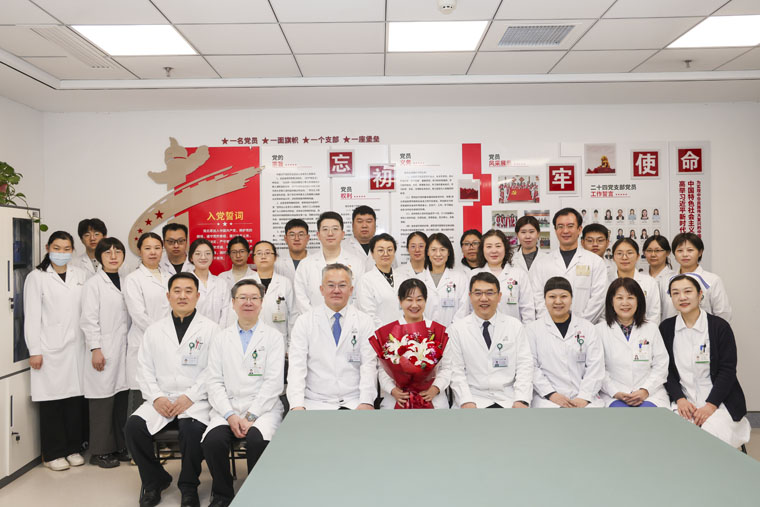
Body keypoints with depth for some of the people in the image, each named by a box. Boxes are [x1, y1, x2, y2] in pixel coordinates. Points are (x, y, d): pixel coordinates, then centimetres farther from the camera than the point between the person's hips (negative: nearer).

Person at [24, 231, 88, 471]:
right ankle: (53, 453, 15)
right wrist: (34, 351, -6)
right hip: (50, 349, -3)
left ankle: (73, 448, 19)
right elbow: (32, 316, -2)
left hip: (76, 347, 3)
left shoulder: (81, 275, 10)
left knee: (75, 397, 5)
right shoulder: (37, 277, 1)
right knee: (51, 399, 1)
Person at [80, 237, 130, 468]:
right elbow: (89, 319, -8)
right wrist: (95, 349, -14)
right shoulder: (93, 284, -3)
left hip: (123, 350, 5)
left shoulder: (125, 283, 13)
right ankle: (100, 451, 10)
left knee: (122, 398, 8)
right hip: (104, 352, -5)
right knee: (103, 400, -1)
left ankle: (120, 446, 19)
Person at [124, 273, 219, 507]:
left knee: (191, 428, -32)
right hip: (161, 399, 4)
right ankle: (154, 480, 5)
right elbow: (145, 369, 10)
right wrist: (156, 397, -5)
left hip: (196, 401, -3)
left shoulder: (210, 329, 2)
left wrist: (190, 397, -15)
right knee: (133, 426, -21)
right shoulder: (154, 330, 14)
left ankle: (188, 487, -3)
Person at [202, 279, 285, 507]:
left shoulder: (273, 337, 6)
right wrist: (230, 415, -8)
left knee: (257, 439, -31)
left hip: (263, 407, -2)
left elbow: (274, 382, -3)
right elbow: (214, 381, 6)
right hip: (227, 408, 2)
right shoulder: (221, 338, 14)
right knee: (212, 440, -26)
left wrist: (251, 416, -12)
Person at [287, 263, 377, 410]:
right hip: (315, 403, -1)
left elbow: (369, 365, -1)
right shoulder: (304, 322, 4)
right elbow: (296, 366, -3)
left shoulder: (364, 321, 6)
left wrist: (366, 402, -16)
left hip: (354, 403, 1)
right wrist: (297, 406, -16)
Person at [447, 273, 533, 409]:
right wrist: (466, 401, -13)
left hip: (508, 400, 2)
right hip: (474, 398, -2)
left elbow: (524, 366, 3)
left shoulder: (515, 326, 8)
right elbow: (455, 370, -1)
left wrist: (521, 400, -10)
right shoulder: (456, 329, 4)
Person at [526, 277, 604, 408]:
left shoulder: (587, 327, 13)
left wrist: (584, 397, -8)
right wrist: (551, 394, -11)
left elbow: (595, 366, 4)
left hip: (584, 398, 2)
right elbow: (532, 367, 0)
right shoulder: (532, 329, 8)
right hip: (549, 399, -2)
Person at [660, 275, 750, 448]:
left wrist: (711, 405, -13)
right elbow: (666, 370, 6)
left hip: (718, 401, -1)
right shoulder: (666, 328, 6)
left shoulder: (720, 326, -1)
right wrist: (679, 399, -9)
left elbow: (727, 370, -4)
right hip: (683, 400, 1)